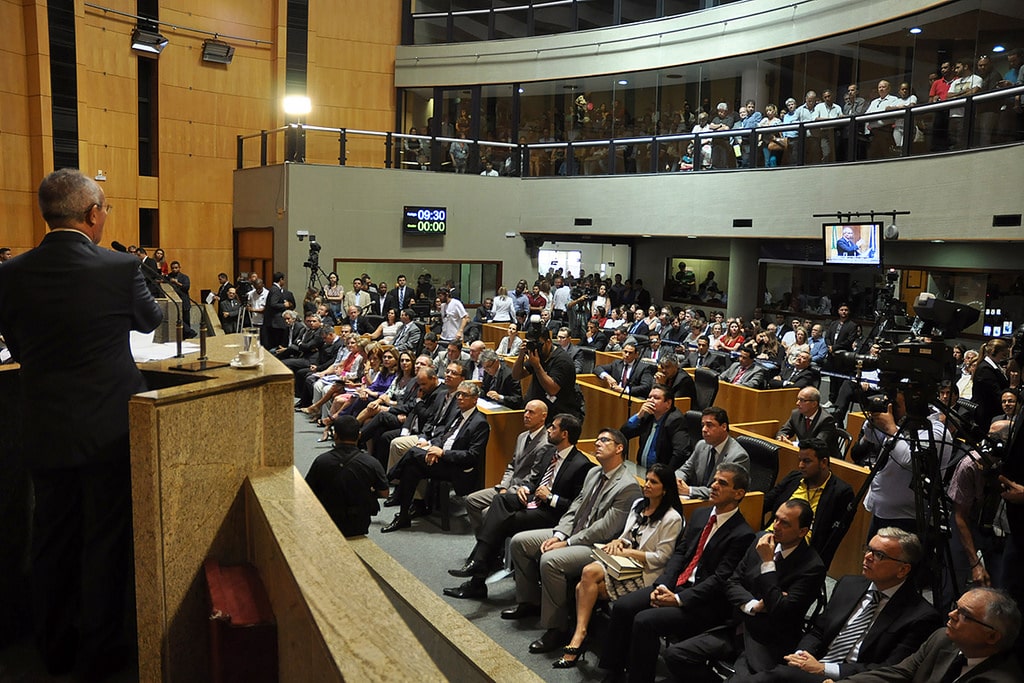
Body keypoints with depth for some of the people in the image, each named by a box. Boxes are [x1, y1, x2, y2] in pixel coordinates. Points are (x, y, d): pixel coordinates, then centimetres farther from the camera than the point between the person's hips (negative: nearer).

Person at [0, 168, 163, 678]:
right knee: (105, 540, 11)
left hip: (44, 430, 4)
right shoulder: (121, 268, -15)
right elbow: (150, 320, 5)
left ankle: (55, 651, 33)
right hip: (108, 428, -3)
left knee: (52, 539, 18)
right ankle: (98, 652, 24)